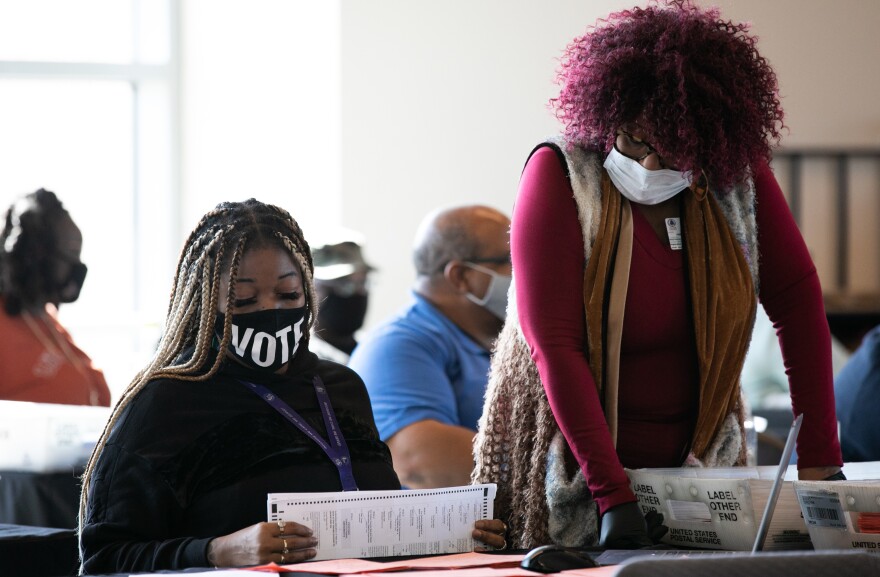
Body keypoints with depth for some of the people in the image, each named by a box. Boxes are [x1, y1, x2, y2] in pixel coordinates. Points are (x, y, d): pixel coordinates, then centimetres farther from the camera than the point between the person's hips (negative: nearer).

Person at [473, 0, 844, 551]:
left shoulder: (739, 171, -5)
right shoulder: (559, 174, -14)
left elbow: (797, 298, -1)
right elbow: (554, 344, -19)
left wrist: (819, 460, -8)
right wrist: (613, 495, -26)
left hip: (699, 462, 3)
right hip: (576, 474, -3)